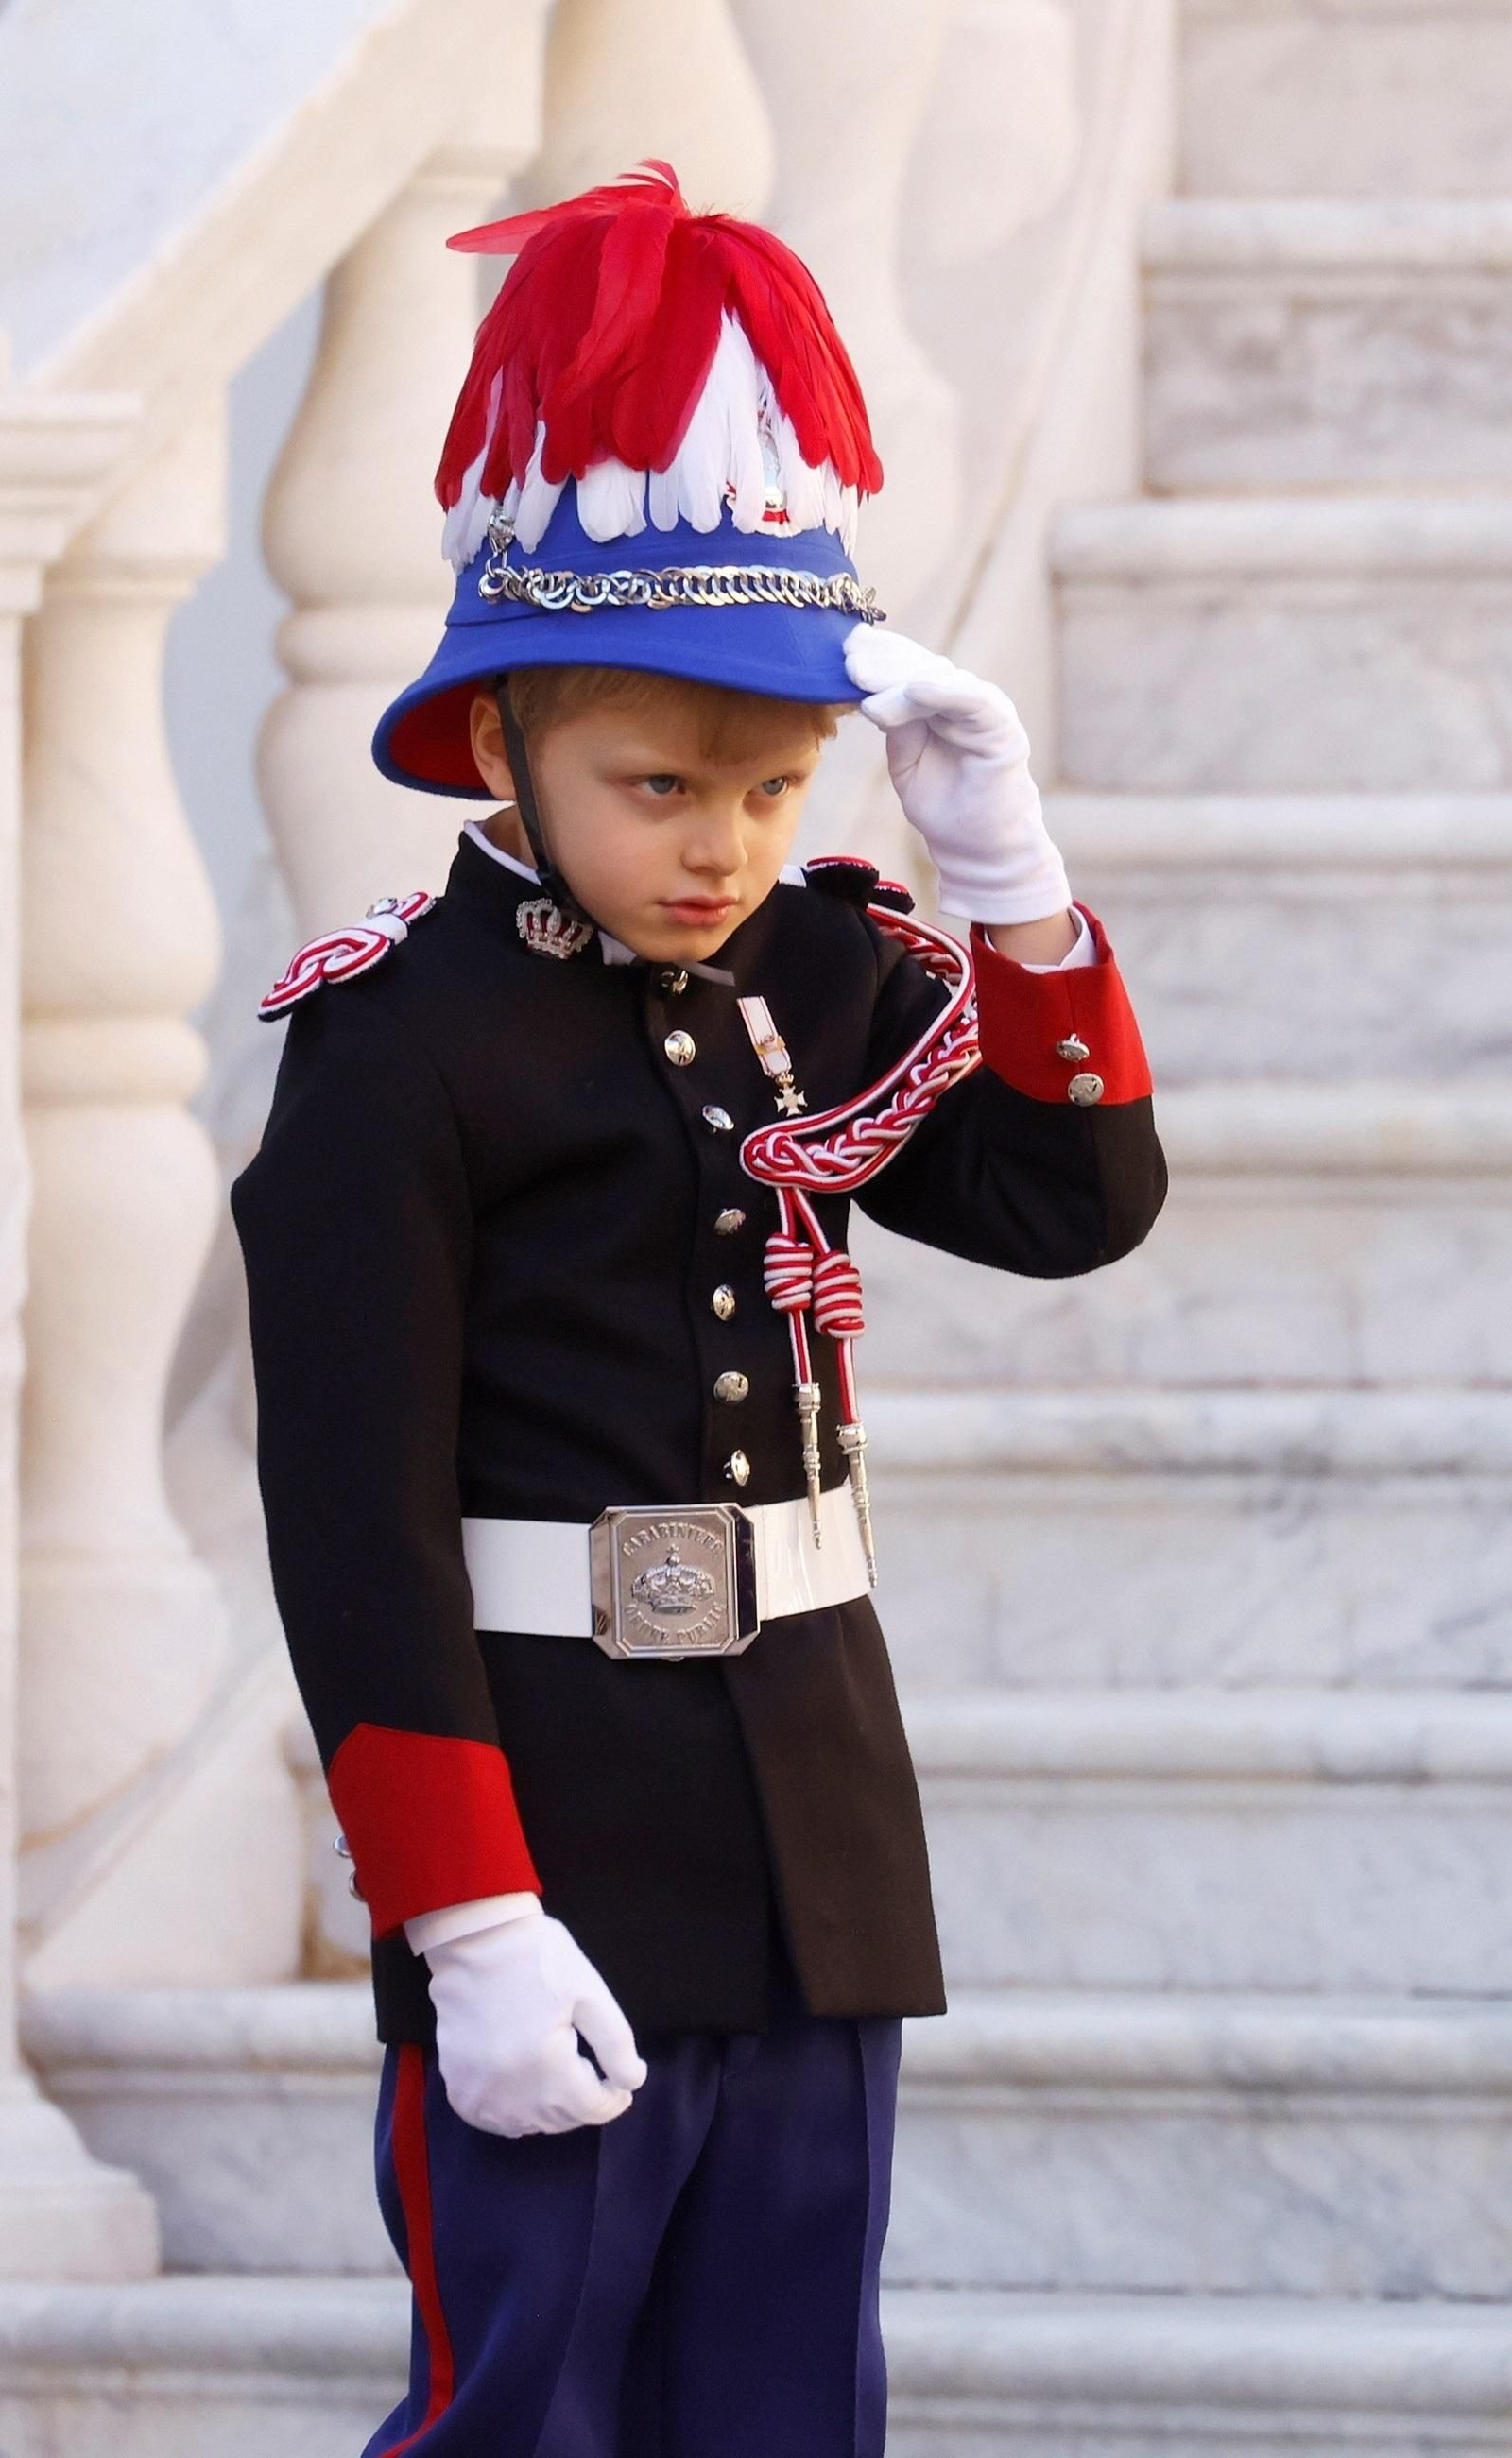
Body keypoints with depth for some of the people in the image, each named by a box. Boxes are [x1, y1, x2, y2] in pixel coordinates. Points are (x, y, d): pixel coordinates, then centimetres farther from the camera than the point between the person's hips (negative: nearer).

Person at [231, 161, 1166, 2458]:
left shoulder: (820, 979, 7)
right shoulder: (400, 1047, -12)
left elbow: (1077, 1197, 6)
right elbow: (358, 1518, -15)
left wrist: (1008, 875, -5)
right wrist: (467, 1922, -19)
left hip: (818, 1819, 6)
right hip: (547, 1821, -6)